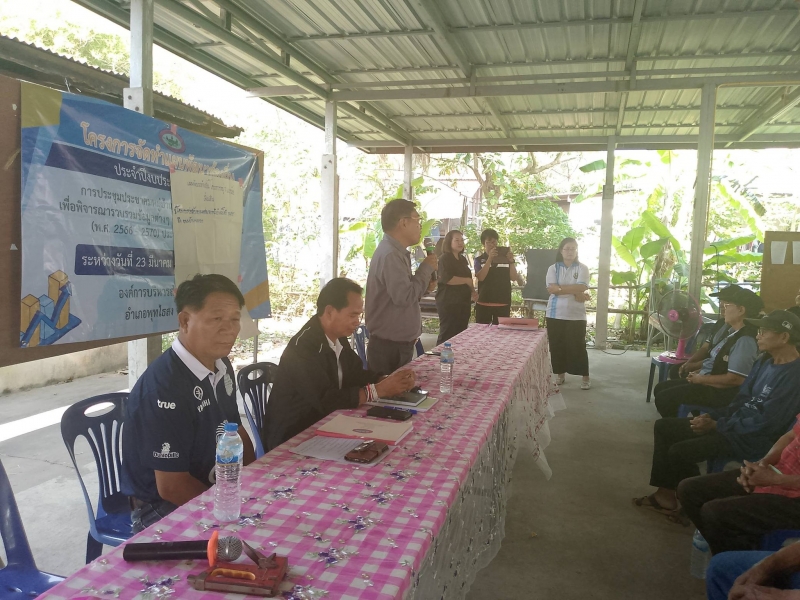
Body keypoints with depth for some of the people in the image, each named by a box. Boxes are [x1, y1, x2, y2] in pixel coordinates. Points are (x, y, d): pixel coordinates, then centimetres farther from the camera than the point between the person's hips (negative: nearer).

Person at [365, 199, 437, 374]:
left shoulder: (394, 252, 14)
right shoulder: (390, 255, -19)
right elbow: (404, 297, -26)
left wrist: (424, 286, 5)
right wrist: (426, 268, -14)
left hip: (396, 344, 10)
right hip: (390, 347, -10)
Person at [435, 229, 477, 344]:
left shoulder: (462, 259, 16)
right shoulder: (444, 259, -9)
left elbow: (469, 277, 28)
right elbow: (446, 279, -23)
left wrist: (473, 292, 10)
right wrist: (466, 281, -14)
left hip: (463, 302, 8)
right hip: (449, 303, -8)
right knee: (447, 335, -7)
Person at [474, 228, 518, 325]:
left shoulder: (505, 259, 8)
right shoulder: (479, 260, 5)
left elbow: (513, 278, 3)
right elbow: (481, 277, -11)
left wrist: (511, 261, -12)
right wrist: (490, 258, -20)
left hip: (503, 303, 1)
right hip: (484, 303, 0)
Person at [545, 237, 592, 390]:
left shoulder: (582, 268, 2)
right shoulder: (553, 268, 4)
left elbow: (582, 288, -12)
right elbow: (552, 289, -11)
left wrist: (561, 288, -13)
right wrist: (575, 292, -13)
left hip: (576, 315, -1)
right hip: (555, 314, 2)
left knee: (578, 346, 1)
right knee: (557, 345, 7)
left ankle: (585, 377, 12)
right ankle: (560, 374, 22)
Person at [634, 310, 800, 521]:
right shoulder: (765, 362, 8)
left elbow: (766, 423, -24)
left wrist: (716, 425, -17)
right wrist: (712, 417, -3)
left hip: (752, 439, -10)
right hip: (733, 424, 10)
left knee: (679, 452, -22)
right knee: (663, 427, 6)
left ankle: (698, 508, 3)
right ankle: (665, 494, 7)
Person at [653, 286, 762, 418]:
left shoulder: (745, 340, -21)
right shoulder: (730, 331, 9)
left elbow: (735, 379, -25)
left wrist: (700, 379, -15)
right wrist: (697, 373, 2)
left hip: (719, 393, -10)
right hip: (705, 382, 10)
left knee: (664, 397, -18)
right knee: (660, 388, 9)